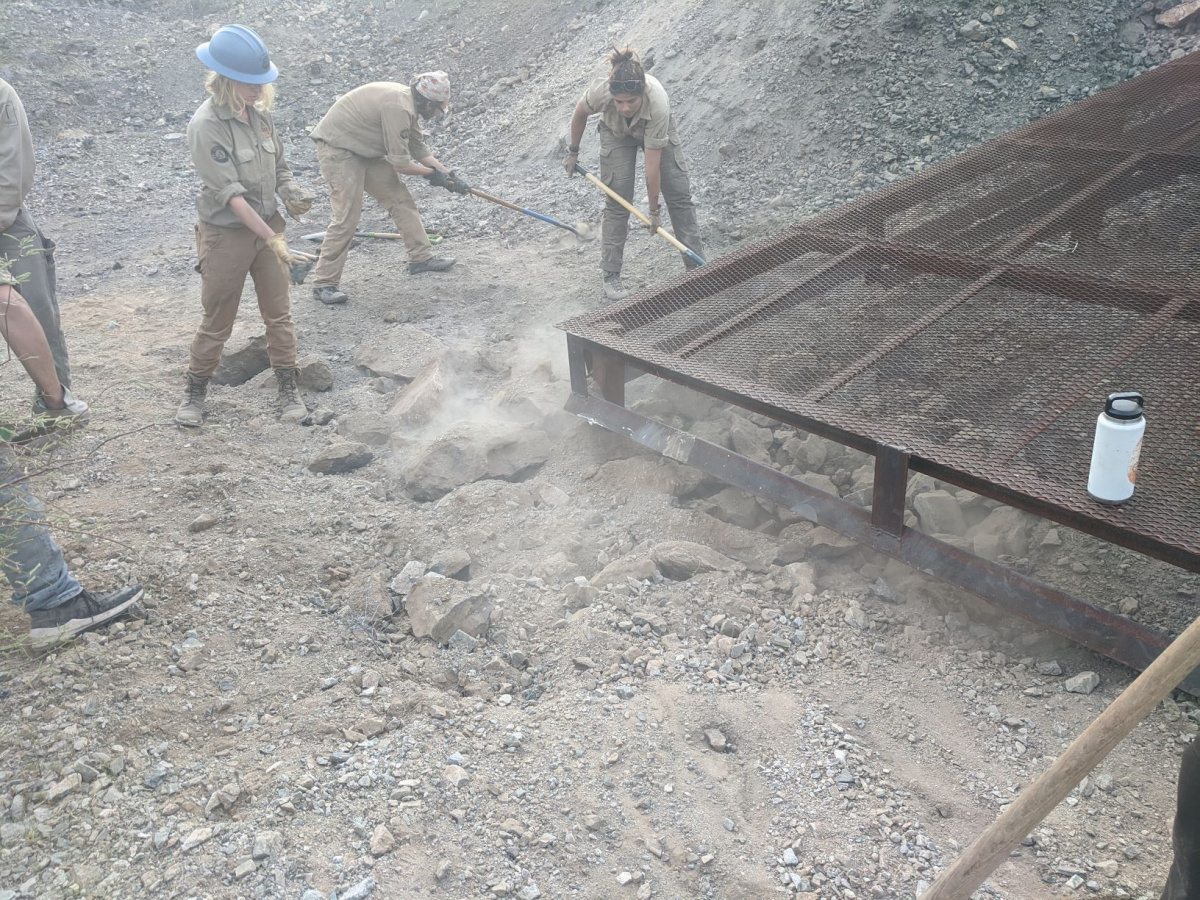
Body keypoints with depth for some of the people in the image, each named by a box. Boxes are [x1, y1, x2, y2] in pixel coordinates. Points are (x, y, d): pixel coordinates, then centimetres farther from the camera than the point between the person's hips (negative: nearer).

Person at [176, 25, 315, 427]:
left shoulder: (259, 114, -1)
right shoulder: (206, 126, -20)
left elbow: (279, 166, 11)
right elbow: (230, 194, -22)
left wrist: (291, 194, -10)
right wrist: (272, 238, -23)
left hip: (268, 226, 5)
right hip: (226, 234, -5)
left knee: (279, 313, 10)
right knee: (217, 321, 7)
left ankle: (288, 387, 22)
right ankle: (196, 390, 26)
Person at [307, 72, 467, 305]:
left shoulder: (408, 103, 3)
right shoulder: (398, 107, -27)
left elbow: (419, 150, 14)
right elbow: (400, 164, -23)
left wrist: (448, 175, 8)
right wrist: (431, 172, -6)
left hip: (364, 149, 10)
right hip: (337, 148, -10)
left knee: (400, 199, 9)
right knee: (347, 217, -15)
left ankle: (421, 258, 18)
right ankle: (323, 284, -9)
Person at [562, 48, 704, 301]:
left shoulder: (658, 105, -42)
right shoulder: (600, 92, -38)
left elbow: (652, 166, -35)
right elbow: (580, 113, -12)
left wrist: (654, 210, -26)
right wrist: (573, 152, 0)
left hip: (656, 128, 0)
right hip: (616, 132, 1)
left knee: (679, 193, -5)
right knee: (618, 202, -8)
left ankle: (697, 266, 4)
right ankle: (610, 276, 0)